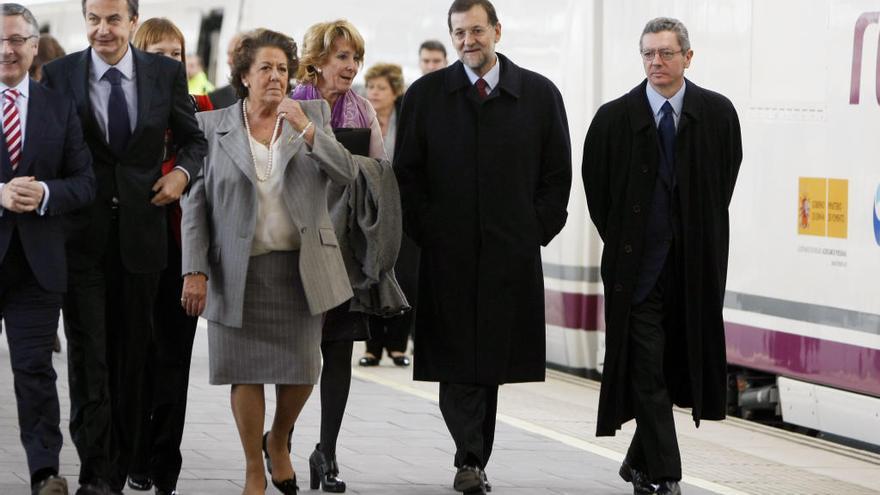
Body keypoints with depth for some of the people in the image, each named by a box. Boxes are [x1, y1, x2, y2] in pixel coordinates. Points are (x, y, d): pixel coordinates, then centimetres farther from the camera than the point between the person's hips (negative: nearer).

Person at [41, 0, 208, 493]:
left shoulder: (167, 73, 2)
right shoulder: (59, 74, -1)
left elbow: (194, 138, 13)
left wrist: (183, 171, -7)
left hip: (141, 228, 2)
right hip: (82, 232, -2)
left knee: (133, 354, 10)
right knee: (88, 354, -7)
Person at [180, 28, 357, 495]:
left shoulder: (312, 116, 6)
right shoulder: (213, 127, 2)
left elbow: (346, 173, -4)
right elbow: (195, 202, 0)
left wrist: (308, 132, -18)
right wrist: (195, 271, -7)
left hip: (300, 266, 1)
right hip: (238, 269, -1)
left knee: (302, 368, 2)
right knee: (248, 370, 0)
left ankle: (279, 440, 31)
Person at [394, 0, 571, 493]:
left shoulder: (540, 94, 5)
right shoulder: (426, 95, 5)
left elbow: (558, 172, 8)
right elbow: (407, 171, 7)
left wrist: (536, 231, 0)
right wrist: (426, 231, -1)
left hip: (511, 253, 0)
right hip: (447, 253, 0)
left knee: (493, 360, 4)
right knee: (455, 359, -7)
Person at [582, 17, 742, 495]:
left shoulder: (717, 113, 2)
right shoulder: (614, 118, -2)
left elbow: (725, 178, 13)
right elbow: (596, 188, 7)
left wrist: (702, 238, 9)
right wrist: (621, 242, 7)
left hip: (694, 262, 2)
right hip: (637, 263, -2)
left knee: (673, 364, 8)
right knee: (647, 370, -4)